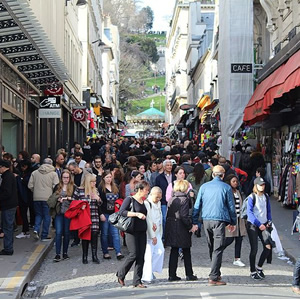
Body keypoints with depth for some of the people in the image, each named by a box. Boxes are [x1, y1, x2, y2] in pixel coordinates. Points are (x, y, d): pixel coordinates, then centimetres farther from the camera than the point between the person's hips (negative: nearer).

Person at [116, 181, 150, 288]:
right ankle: (121, 274, 11)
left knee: (141, 256, 2)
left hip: (142, 232, 7)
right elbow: (122, 211, -17)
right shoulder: (130, 199, -5)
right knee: (134, 254, -11)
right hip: (132, 231, -7)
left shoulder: (144, 202, 15)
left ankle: (137, 281, 6)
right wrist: (137, 214, -24)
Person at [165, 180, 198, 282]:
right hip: (182, 228, -5)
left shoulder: (171, 199, 7)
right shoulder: (185, 199, -13)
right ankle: (189, 274, 13)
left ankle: (172, 275, 7)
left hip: (171, 227, 5)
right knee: (186, 252, 8)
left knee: (174, 251, 9)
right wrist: (190, 226, -13)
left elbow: (168, 214, 8)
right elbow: (184, 216, -20)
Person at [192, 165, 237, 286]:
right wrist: (233, 222, 15)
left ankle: (216, 273, 30)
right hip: (219, 220, -4)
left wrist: (194, 222, 11)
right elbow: (231, 206, 4)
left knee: (212, 248, 17)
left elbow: (197, 205, 7)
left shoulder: (204, 186, 7)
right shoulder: (226, 188, -1)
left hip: (206, 220, 4)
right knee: (218, 249, -5)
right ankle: (213, 277, -12)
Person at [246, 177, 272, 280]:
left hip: (263, 225, 5)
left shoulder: (266, 197, 10)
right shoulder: (251, 197, -8)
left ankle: (259, 267, 14)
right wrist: (259, 224, -21)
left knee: (268, 246, -6)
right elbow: (249, 213, -15)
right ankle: (253, 272, 10)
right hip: (252, 225, -5)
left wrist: (269, 221, 3)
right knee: (254, 249, -5)